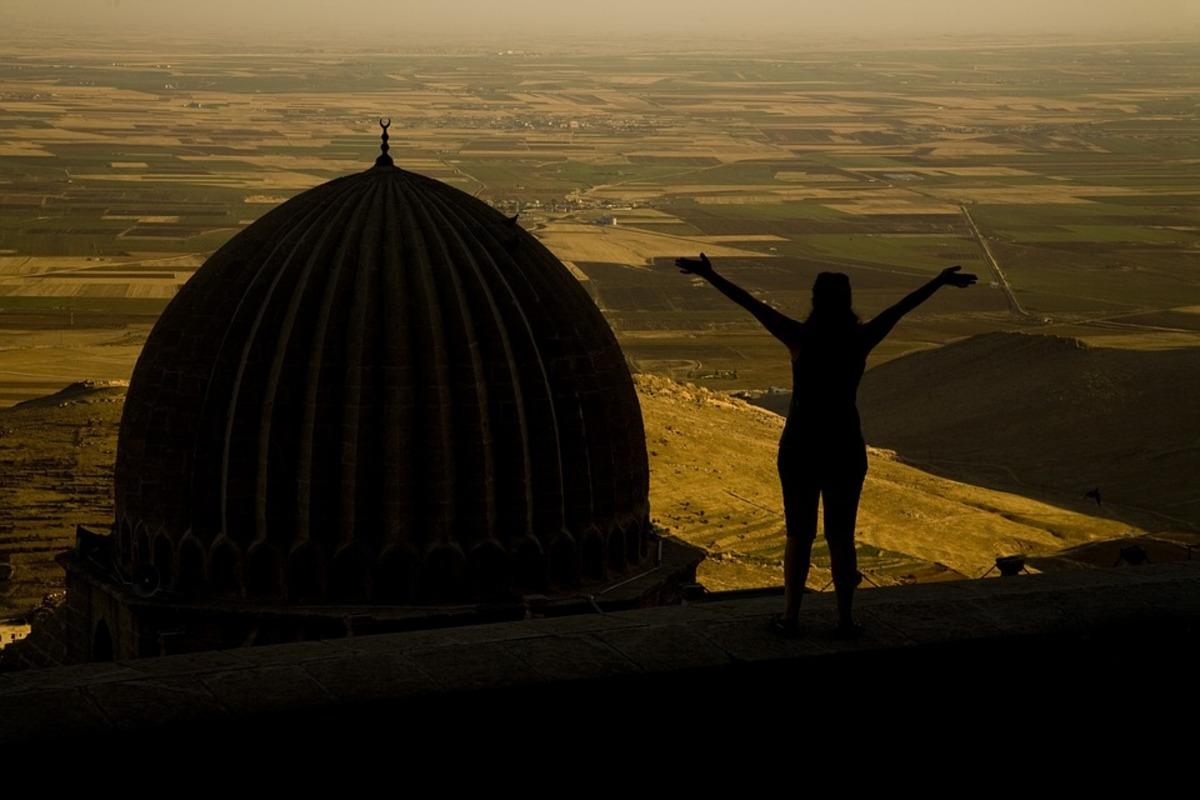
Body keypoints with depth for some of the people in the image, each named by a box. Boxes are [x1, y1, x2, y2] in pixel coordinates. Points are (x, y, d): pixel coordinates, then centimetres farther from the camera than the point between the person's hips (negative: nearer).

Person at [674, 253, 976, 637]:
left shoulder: (801, 338, -13)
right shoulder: (860, 340, -8)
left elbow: (751, 303, -10)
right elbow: (903, 307, 4)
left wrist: (709, 275, -6)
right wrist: (941, 281, 16)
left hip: (800, 447, -1)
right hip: (845, 448, 1)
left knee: (799, 534, 11)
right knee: (841, 536, 10)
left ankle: (791, 615, 17)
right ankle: (845, 619, 15)